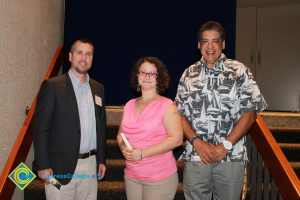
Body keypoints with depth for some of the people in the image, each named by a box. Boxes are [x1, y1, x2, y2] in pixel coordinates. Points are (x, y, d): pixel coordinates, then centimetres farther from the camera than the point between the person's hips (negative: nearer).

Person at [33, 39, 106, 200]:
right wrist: (43, 166, -11)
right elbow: (40, 127, -8)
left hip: (91, 164, 5)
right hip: (60, 167, -4)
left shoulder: (98, 88, 11)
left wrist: (101, 159, 12)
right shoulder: (52, 86, -6)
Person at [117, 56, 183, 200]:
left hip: (160, 178, -4)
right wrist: (124, 148, -8)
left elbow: (176, 139, -15)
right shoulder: (129, 105, 7)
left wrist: (142, 153, -18)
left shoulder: (167, 105, -9)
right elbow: (120, 134, 15)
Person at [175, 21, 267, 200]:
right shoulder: (189, 74, 8)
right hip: (195, 156, 2)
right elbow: (180, 114, 6)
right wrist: (197, 142, -9)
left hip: (231, 157, -2)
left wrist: (225, 146, -12)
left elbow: (250, 114, -4)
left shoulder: (239, 71, 0)